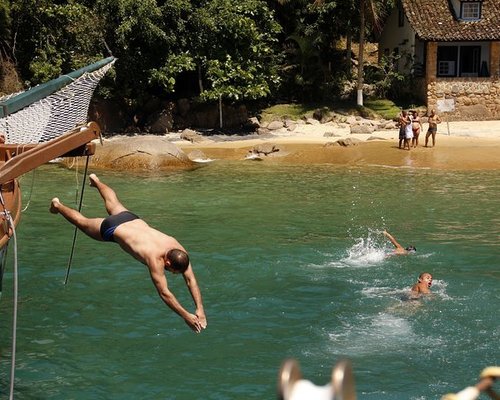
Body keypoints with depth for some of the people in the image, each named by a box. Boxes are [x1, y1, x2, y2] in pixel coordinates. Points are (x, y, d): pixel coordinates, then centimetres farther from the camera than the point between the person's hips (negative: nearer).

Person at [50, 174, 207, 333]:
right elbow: (164, 293, -46)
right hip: (113, 229, -5)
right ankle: (58, 205, 51)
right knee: (82, 222, 24)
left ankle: (96, 181, 64)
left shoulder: (179, 251, -29)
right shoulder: (155, 259, -45)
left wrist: (200, 309, -33)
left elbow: (191, 280, -25)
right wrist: (186, 316, -48)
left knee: (113, 204, 37)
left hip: (132, 219, 5)